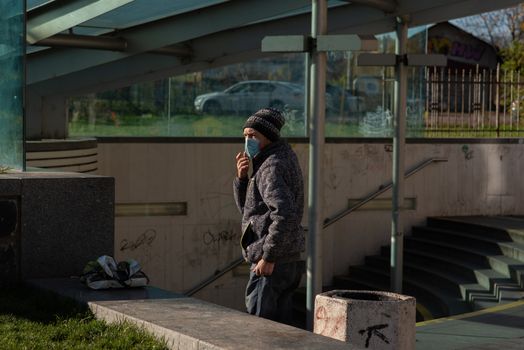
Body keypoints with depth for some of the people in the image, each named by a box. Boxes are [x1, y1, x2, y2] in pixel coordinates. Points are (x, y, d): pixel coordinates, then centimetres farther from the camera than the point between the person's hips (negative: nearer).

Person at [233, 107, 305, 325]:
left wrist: (268, 257, -24)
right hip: (289, 261, 10)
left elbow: (285, 214, -28)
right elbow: (246, 208, 21)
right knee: (281, 325, 14)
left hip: (273, 264, -10)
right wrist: (242, 178, 4)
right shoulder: (282, 159, 18)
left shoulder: (272, 167, -14)